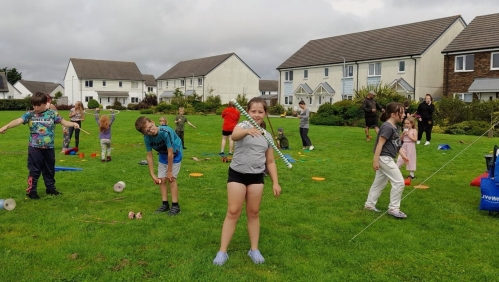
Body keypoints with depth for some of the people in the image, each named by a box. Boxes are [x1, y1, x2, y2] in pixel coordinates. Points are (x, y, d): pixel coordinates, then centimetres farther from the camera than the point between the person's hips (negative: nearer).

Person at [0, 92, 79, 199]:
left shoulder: (52, 114, -1)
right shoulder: (29, 114, -3)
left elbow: (64, 122, -1)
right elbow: (18, 121, -14)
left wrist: (73, 123, -21)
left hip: (49, 148, 2)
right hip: (34, 147, -2)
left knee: (49, 169, 15)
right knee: (34, 170, 2)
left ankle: (50, 188, 29)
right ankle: (31, 191, 10)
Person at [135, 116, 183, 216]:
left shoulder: (166, 132, -38)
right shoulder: (147, 138, -21)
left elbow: (170, 153, -29)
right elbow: (149, 156, -11)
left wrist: (169, 171, -20)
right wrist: (152, 175, -12)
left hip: (175, 153, -5)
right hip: (163, 155, 5)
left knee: (171, 178, -11)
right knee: (162, 179, 2)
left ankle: (175, 205, -2)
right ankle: (165, 204, 14)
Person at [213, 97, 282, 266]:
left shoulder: (267, 136, 8)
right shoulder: (243, 126, -7)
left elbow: (270, 162, 12)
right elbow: (234, 136, -34)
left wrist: (275, 182, 4)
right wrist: (247, 130, -55)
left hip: (257, 177, 4)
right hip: (237, 174, -4)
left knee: (253, 212, 11)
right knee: (233, 212, -2)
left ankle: (254, 250, 24)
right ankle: (222, 251, 7)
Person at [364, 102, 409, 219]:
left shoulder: (394, 127, 12)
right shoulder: (387, 127, -18)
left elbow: (397, 144, 20)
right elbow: (380, 144, -21)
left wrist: (403, 155, 14)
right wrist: (375, 160, -23)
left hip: (387, 158, 10)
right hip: (384, 158, -10)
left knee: (380, 182, 16)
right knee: (399, 182, -7)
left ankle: (369, 204, 26)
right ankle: (393, 208, 1)